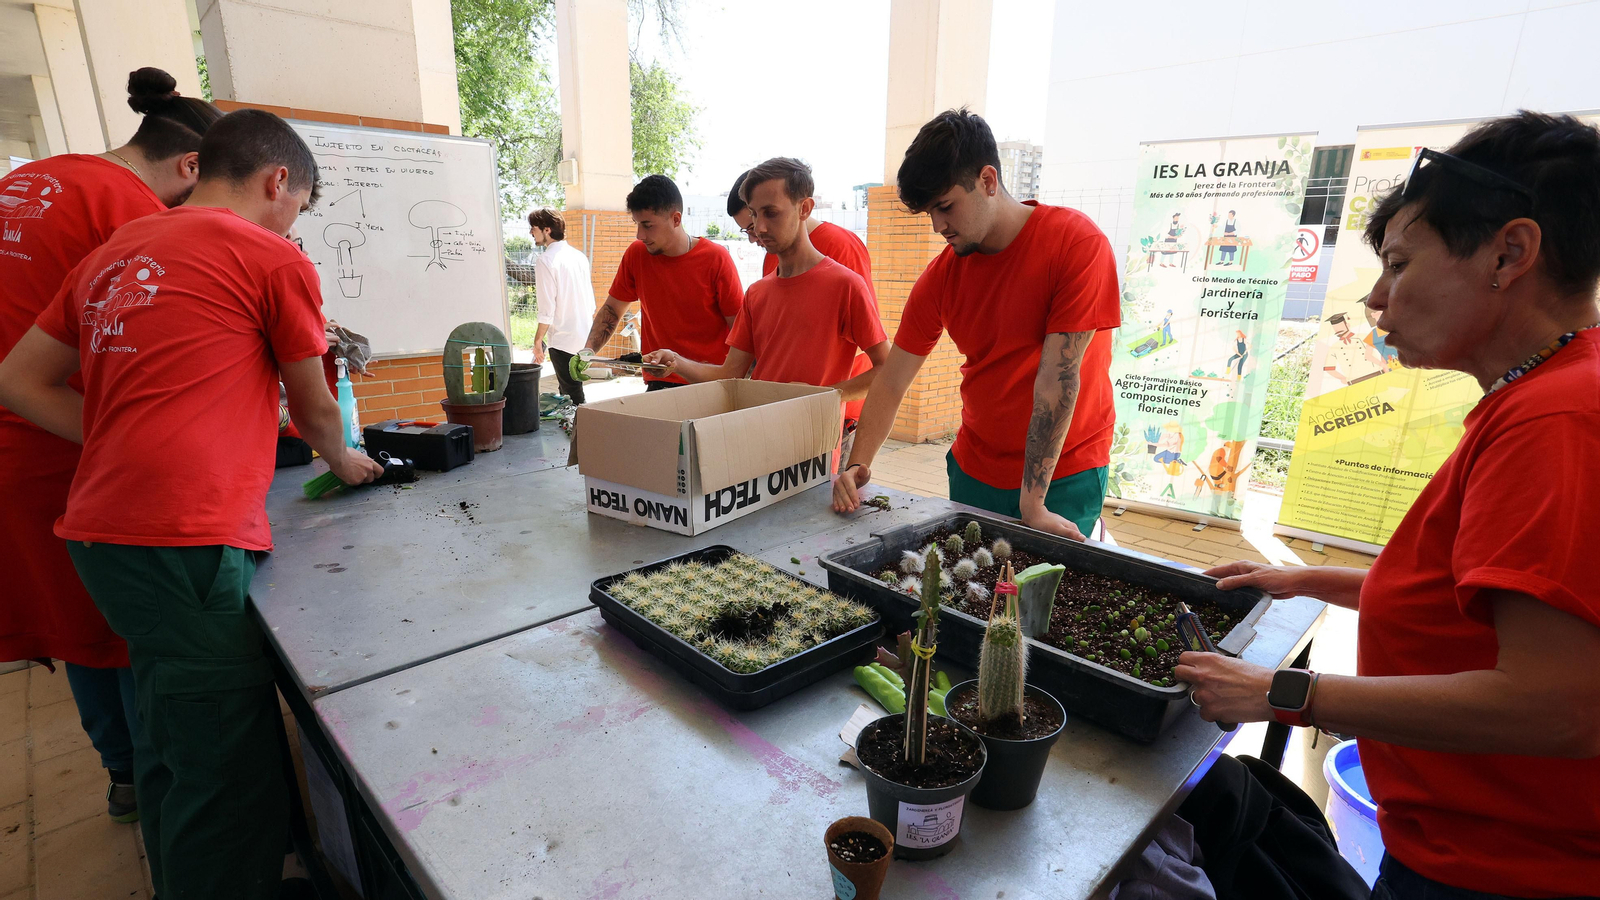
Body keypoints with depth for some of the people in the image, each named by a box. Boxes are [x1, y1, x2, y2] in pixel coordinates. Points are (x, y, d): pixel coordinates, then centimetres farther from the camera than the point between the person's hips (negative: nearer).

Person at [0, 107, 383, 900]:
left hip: (100, 528, 9)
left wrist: (136, 445, 16)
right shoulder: (276, 261, -3)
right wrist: (344, 461, 25)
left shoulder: (113, 254, 18)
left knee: (175, 750, 22)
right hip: (183, 540, -9)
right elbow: (313, 409, 6)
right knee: (236, 779, -2)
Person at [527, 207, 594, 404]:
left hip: (562, 339, -7)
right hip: (584, 337, 7)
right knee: (573, 390, 17)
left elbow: (547, 309, -15)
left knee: (573, 397, 0)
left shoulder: (546, 260, -13)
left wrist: (538, 340, -7)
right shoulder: (579, 255, 9)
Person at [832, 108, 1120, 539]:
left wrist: (1032, 504, -24)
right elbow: (891, 381, -1)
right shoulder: (941, 276, -3)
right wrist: (857, 465, -14)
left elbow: (1058, 378, -23)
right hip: (974, 470, 5)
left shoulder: (1076, 242, -17)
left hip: (1062, 477, -4)